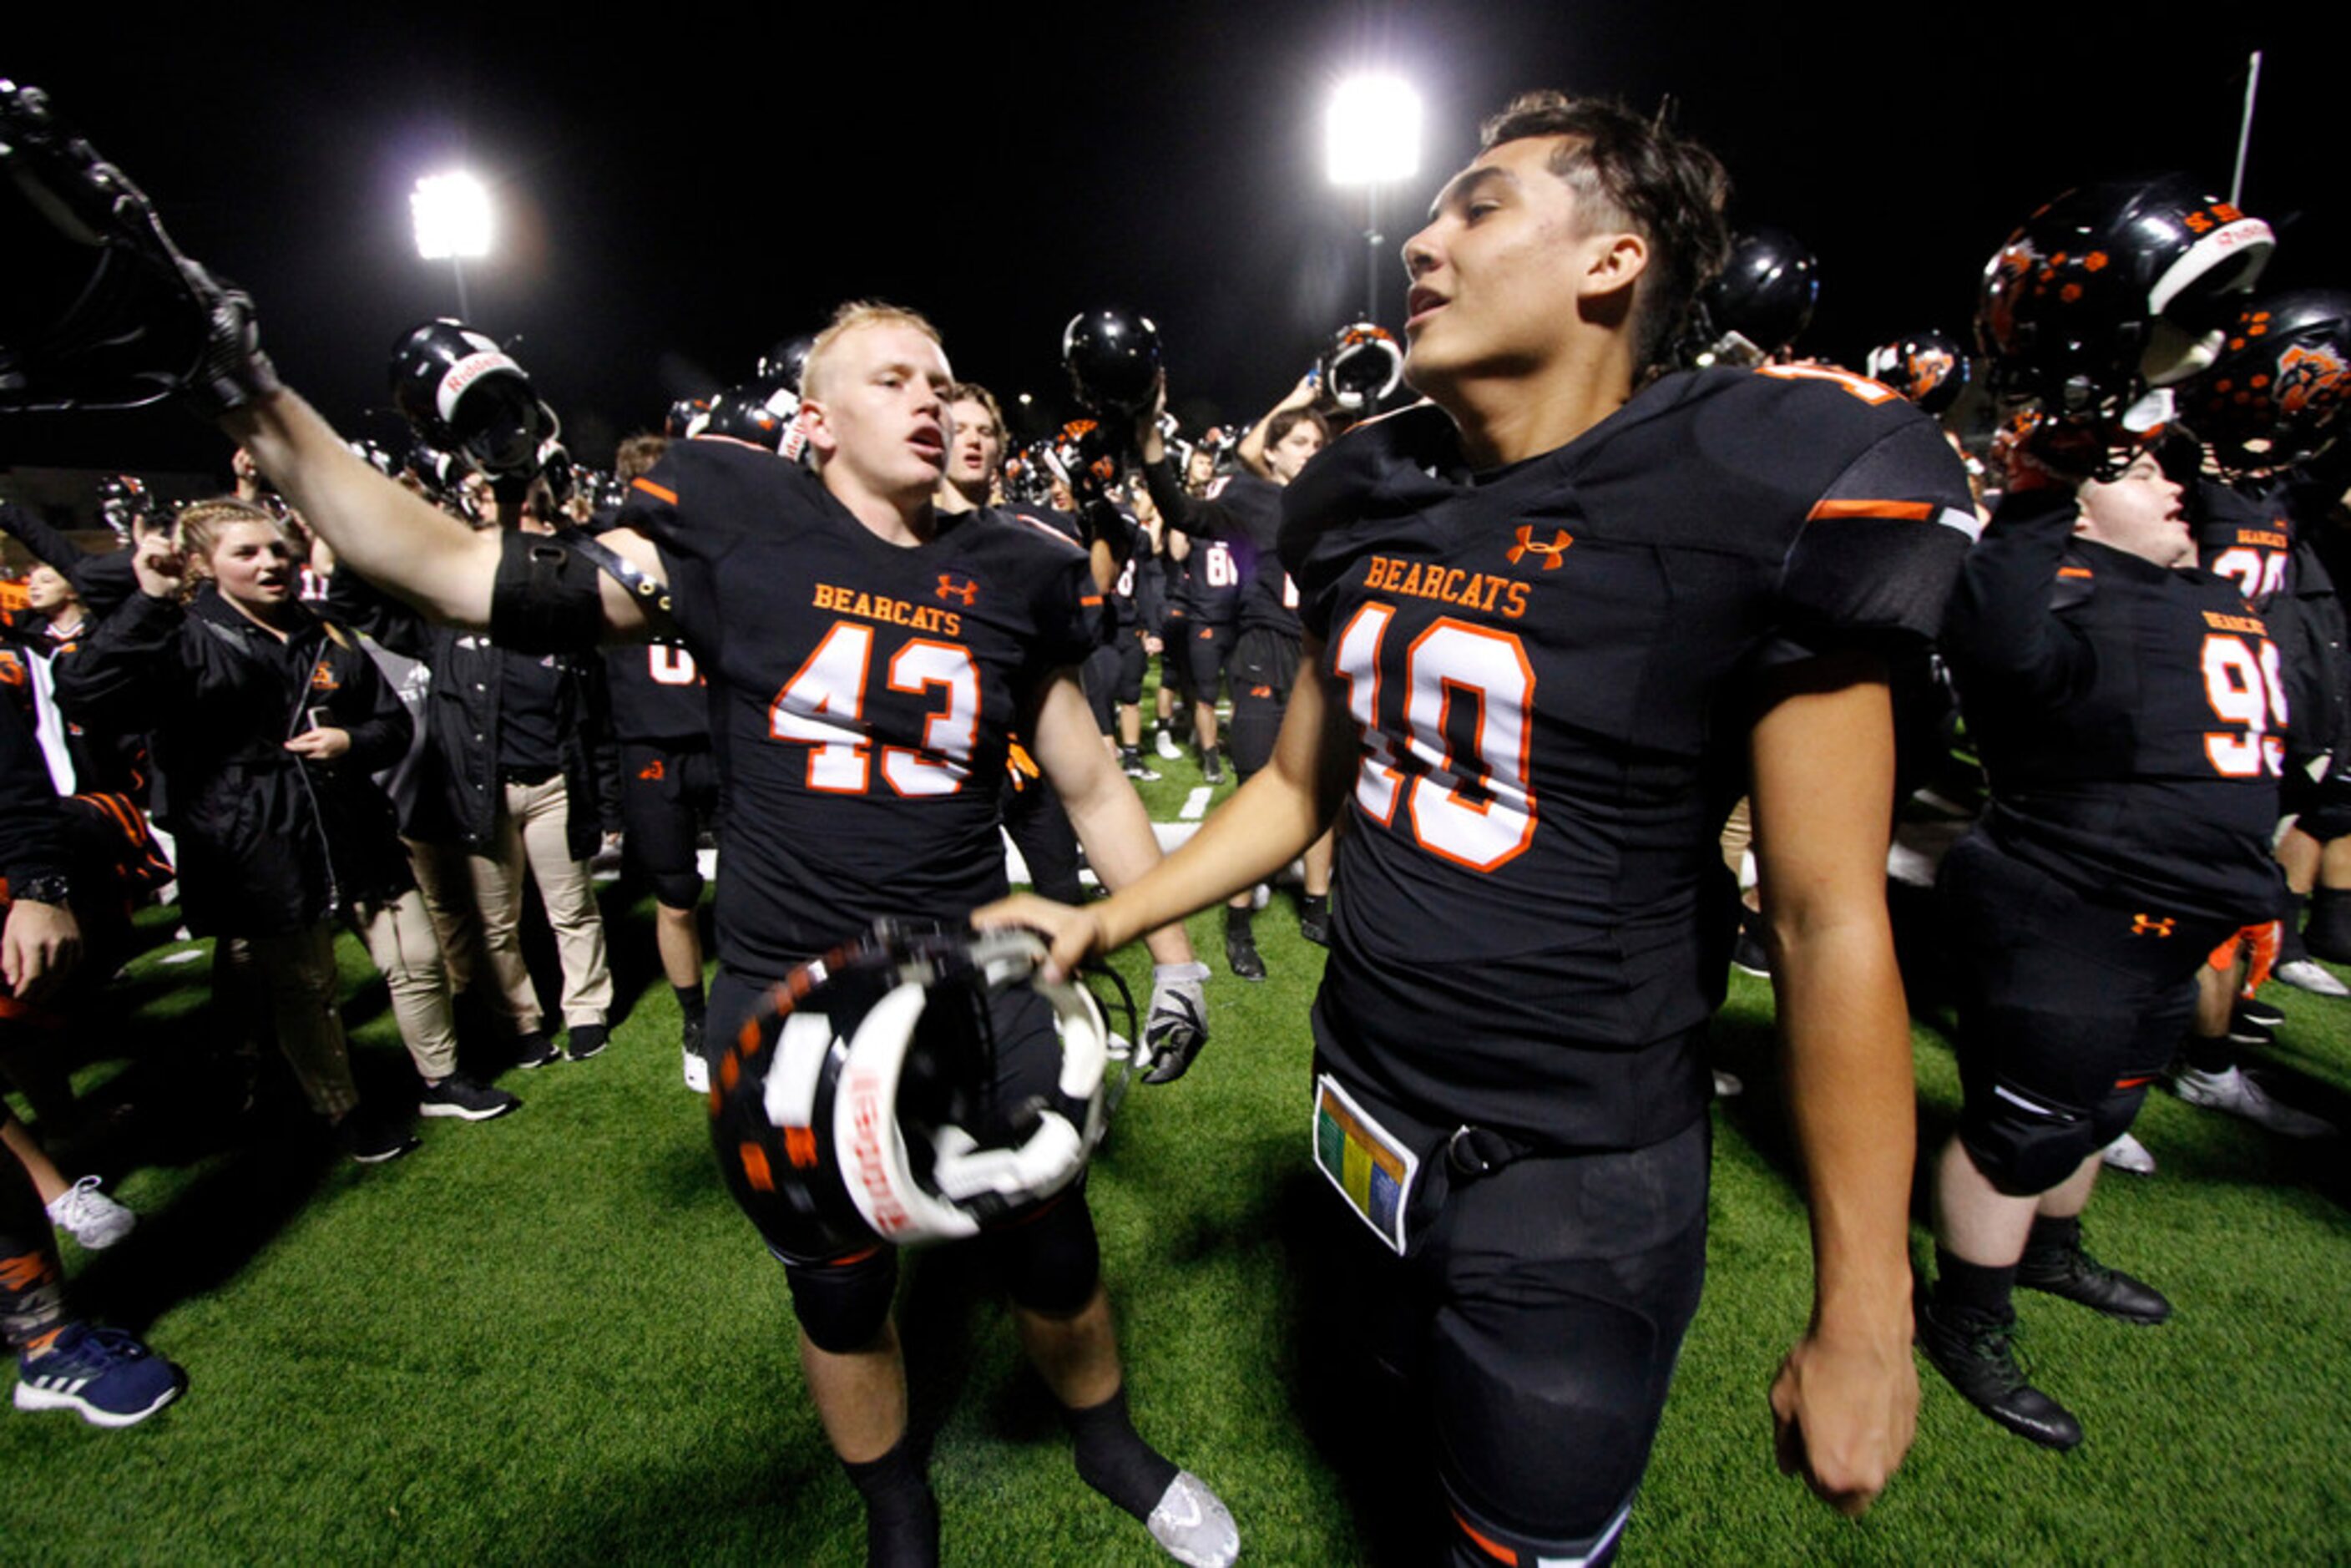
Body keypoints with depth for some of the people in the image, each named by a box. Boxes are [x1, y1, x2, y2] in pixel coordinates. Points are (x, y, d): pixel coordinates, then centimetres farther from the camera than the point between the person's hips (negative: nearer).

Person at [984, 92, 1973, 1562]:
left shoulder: (1751, 499, -17)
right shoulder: (1374, 504, 1)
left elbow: (1831, 921, -16)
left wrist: (1862, 1316, -10)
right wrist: (1103, 920, 5)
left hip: (1578, 1189, -5)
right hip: (1367, 1114, 6)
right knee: (1428, 1411, 30)